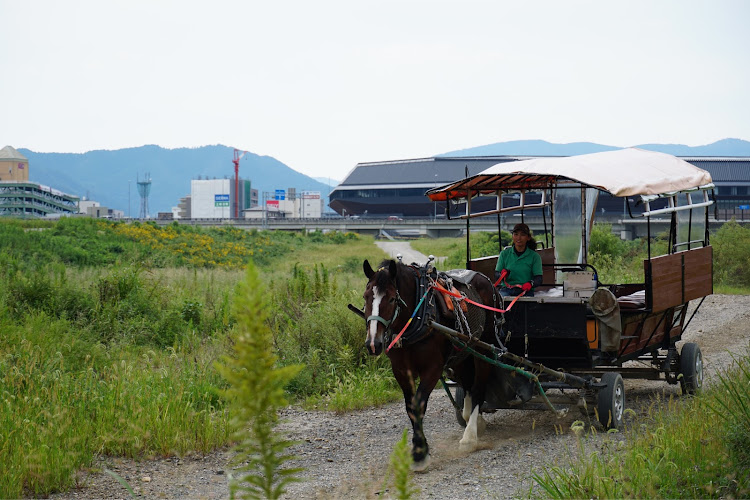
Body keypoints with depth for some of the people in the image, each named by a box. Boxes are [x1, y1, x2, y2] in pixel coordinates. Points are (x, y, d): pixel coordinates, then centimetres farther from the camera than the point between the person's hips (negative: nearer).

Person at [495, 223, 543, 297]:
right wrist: (502, 275, -16)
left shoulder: (534, 256, 8)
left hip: (526, 292, -1)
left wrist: (531, 283, -23)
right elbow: (496, 275, 8)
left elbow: (539, 279, 0)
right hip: (506, 290, 1)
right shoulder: (504, 254, 13)